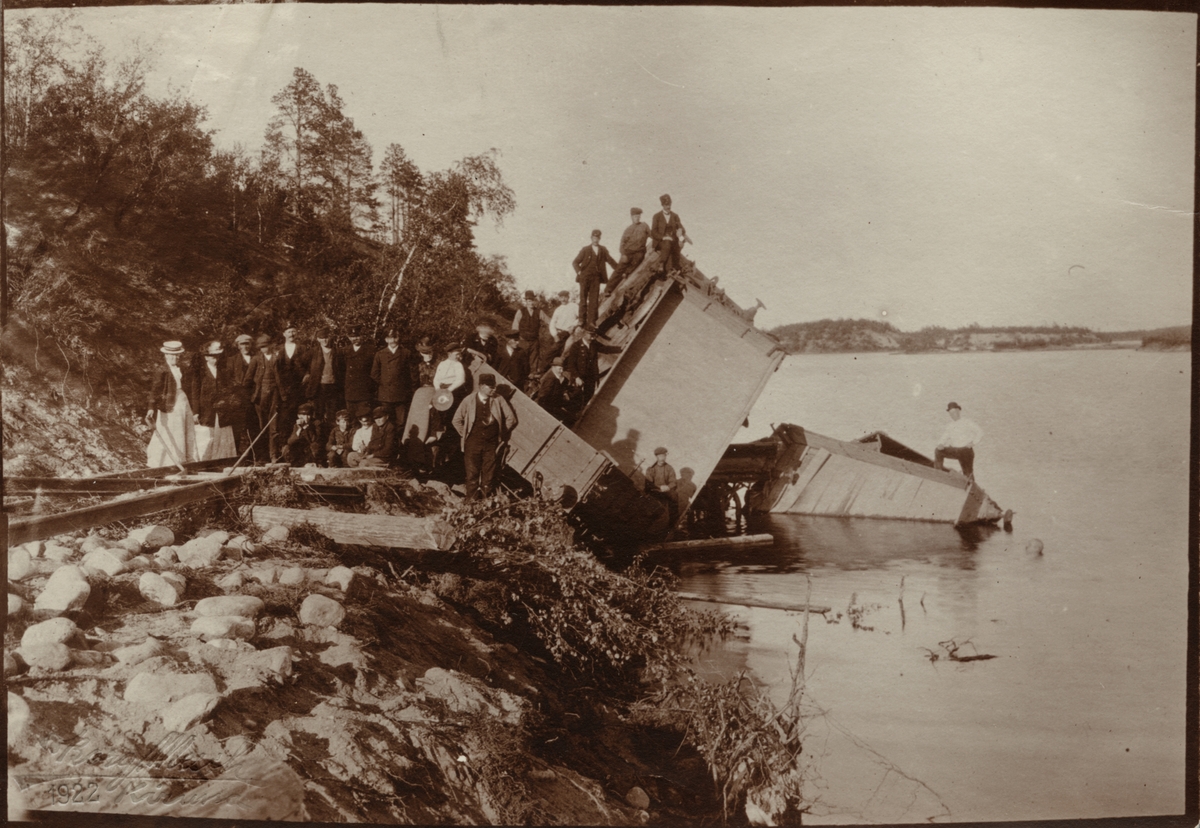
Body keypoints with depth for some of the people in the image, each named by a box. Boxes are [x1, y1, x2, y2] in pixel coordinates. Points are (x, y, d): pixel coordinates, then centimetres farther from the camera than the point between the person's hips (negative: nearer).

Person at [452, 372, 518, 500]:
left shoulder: (498, 400, -2)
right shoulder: (469, 401, -4)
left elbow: (511, 418, 8)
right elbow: (457, 420, 8)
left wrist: (503, 434, 10)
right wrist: (465, 435, 7)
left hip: (492, 444, 1)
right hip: (473, 443, -1)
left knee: (489, 474, 5)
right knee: (472, 473, 1)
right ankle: (471, 501, 9)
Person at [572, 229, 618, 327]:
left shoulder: (603, 250, 13)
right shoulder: (585, 250, 7)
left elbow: (610, 261, 18)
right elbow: (575, 262, 6)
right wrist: (578, 271, -11)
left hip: (596, 278, 2)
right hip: (585, 277, -2)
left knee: (594, 300, -4)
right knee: (583, 299, -3)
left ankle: (591, 321, -4)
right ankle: (582, 320, -1)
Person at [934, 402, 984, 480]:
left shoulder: (968, 423, -2)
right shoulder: (949, 425, 12)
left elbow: (980, 432, -3)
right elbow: (945, 437, 10)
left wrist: (973, 442, -15)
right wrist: (941, 444, -12)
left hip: (966, 451, -4)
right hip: (953, 450, 4)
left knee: (968, 473, -6)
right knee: (938, 451, -16)